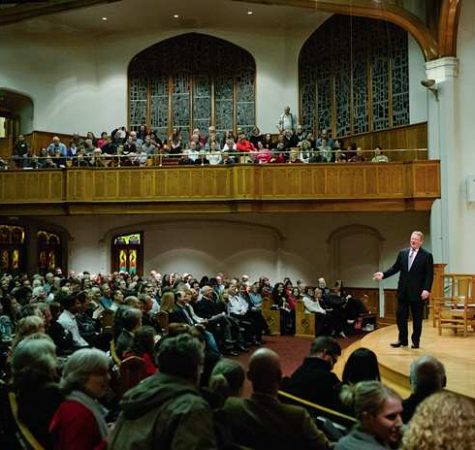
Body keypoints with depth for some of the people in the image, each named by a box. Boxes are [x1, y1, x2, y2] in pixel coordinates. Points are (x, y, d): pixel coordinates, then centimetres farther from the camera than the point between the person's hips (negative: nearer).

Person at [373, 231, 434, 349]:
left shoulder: (427, 256, -5)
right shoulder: (402, 253, 7)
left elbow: (429, 275, -9)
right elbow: (395, 267, 12)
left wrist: (427, 289, -18)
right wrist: (383, 274, -2)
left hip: (417, 292, -4)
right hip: (403, 291, 4)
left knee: (417, 318, 6)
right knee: (400, 316, 5)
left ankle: (416, 341, 18)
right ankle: (402, 340, 17)